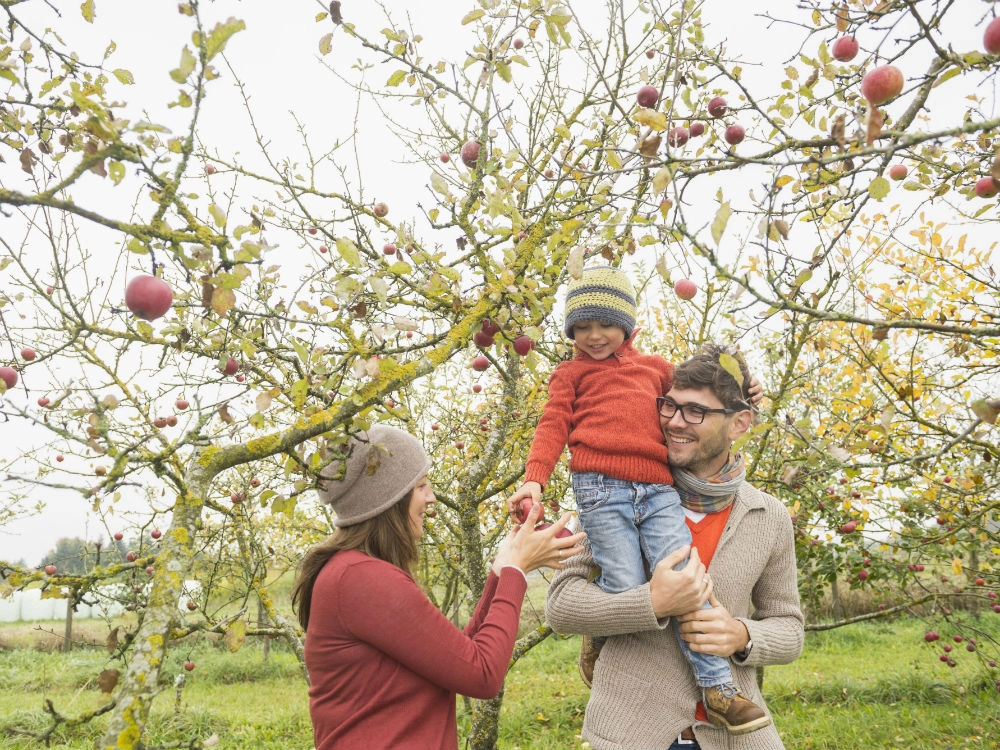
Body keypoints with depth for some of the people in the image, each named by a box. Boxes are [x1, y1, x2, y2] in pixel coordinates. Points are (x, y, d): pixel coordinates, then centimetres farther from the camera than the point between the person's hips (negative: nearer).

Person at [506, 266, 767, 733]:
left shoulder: (656, 368, 26)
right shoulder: (571, 373, 17)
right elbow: (553, 427, 6)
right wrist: (534, 480, -8)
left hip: (657, 491, 3)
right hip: (601, 489, -3)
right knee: (626, 589, -12)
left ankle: (718, 688, -2)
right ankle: (598, 640, 21)